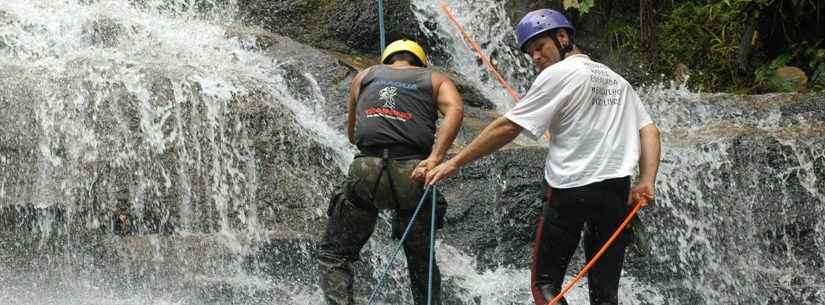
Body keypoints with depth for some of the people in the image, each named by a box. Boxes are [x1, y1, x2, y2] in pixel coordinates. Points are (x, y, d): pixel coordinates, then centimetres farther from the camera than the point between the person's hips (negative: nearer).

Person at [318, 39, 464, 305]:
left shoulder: (365, 76, 26)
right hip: (412, 173, 0)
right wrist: (435, 159, -12)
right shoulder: (435, 80, 21)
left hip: (366, 170, 0)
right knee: (421, 263, 19)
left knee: (333, 255, 13)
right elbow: (455, 109, -3)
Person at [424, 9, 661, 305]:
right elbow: (649, 131, 8)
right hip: (617, 190, 6)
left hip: (571, 189, -6)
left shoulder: (558, 74, -5)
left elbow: (508, 127, -9)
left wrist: (455, 162, -6)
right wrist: (647, 182, -2)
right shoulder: (617, 80, 17)